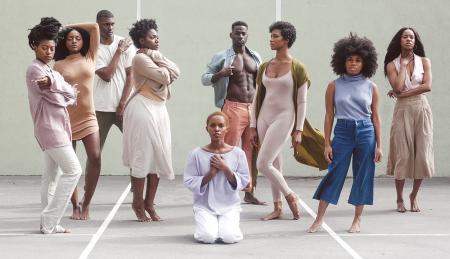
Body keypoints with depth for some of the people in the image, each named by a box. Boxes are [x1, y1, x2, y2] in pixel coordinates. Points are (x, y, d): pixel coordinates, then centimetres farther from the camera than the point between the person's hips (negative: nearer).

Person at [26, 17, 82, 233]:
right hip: (49, 127, -9)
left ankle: (48, 223, 12)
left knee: (52, 175, 9)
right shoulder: (35, 69, -10)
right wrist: (69, 95, 4)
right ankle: (49, 223, -11)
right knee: (73, 170, -12)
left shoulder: (50, 71, 19)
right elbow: (59, 98, -14)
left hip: (57, 126, 9)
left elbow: (69, 94, 12)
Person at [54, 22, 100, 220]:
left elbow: (95, 27, 5)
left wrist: (70, 26, 10)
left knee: (95, 158, -13)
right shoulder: (58, 65, 5)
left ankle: (86, 203, 2)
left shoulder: (90, 58, 9)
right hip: (66, 119, -1)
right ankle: (76, 205, 15)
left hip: (87, 117, 1)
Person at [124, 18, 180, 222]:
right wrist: (158, 59, 0)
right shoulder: (141, 58, -10)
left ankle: (149, 203, 14)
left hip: (159, 109, 9)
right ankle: (138, 204, 5)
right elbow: (165, 77, -17)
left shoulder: (154, 57, 18)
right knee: (142, 157, -4)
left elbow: (175, 73, 5)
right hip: (143, 109, -9)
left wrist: (157, 58, -6)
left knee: (158, 157, 7)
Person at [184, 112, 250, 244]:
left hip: (230, 205, 0)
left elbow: (243, 182, -2)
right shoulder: (197, 154, -4)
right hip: (204, 205, 0)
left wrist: (225, 169, -15)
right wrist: (210, 174, -16)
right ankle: (203, 223, 13)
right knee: (208, 237, -23)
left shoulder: (238, 153, -2)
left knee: (229, 237, -23)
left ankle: (229, 224, 13)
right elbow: (189, 182, -5)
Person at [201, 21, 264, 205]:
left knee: (251, 151, 6)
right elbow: (204, 78, 1)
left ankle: (249, 192, 14)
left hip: (254, 107, 5)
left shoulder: (255, 57, 15)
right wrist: (220, 74, -18)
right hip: (233, 108, -5)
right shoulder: (222, 57, 1)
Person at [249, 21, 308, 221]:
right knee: (275, 165, 10)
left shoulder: (297, 68, -5)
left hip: (283, 118, -5)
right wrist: (253, 127, 8)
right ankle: (277, 208, 18)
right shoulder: (264, 67, 9)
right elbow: (257, 98, 12)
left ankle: (290, 196, 6)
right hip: (264, 117, 5)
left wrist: (298, 130, -8)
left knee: (263, 164, -13)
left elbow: (302, 102, -4)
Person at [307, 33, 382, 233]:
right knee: (334, 174, -2)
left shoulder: (371, 87, 4)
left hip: (366, 133, 1)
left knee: (363, 176, 5)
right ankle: (319, 219, 5)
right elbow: (329, 116, 4)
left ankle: (357, 220, 17)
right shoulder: (334, 86, 3)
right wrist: (327, 144, 0)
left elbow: (376, 117, 7)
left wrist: (379, 145, 3)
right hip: (342, 132, -1)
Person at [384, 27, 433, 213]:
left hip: (422, 109, 1)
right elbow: (397, 87, -13)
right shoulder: (392, 64, 3)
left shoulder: (424, 62, 5)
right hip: (402, 111, -1)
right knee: (403, 155, -3)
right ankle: (399, 199, 9)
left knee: (422, 154, 0)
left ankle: (414, 196, 16)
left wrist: (402, 94, -12)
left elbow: (427, 86, -8)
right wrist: (403, 64, -6)